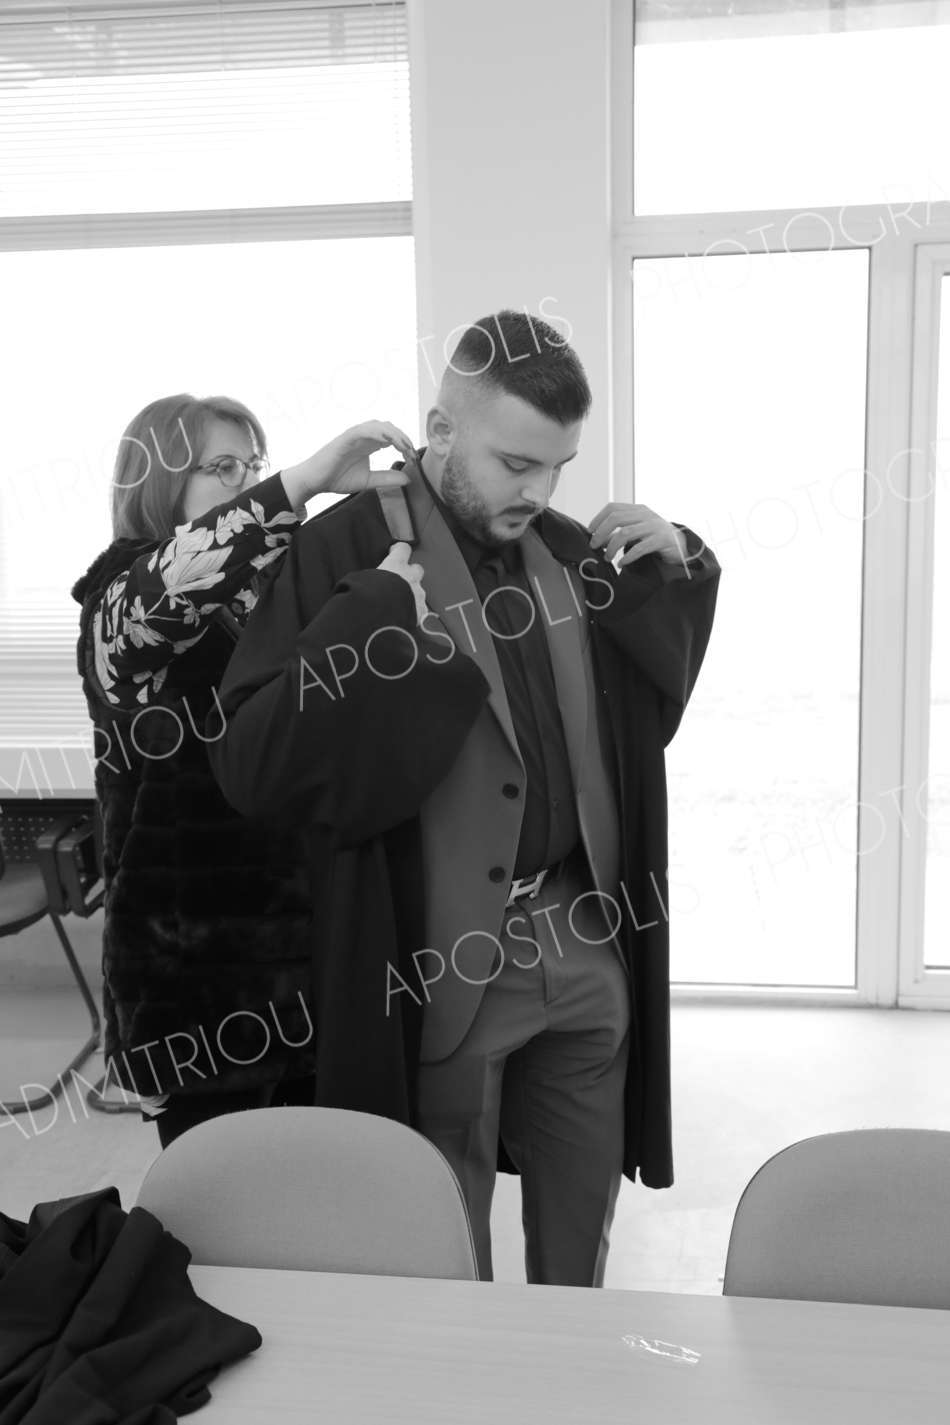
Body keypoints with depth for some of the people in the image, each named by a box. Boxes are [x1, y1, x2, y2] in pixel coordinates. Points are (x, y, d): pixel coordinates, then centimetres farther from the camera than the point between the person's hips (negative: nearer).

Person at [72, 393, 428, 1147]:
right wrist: (307, 478, -32)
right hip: (194, 966, -5)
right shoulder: (116, 607, -5)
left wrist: (392, 579, -8)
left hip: (304, 946, 5)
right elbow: (168, 585, -29)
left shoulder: (274, 596, 12)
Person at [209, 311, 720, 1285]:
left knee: (579, 1233, 20)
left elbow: (655, 699, 18)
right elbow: (251, 767, -17)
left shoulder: (566, 547, 8)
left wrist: (676, 570, 3)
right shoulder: (350, 549, -10)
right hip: (442, 964, -5)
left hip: (588, 946, 5)